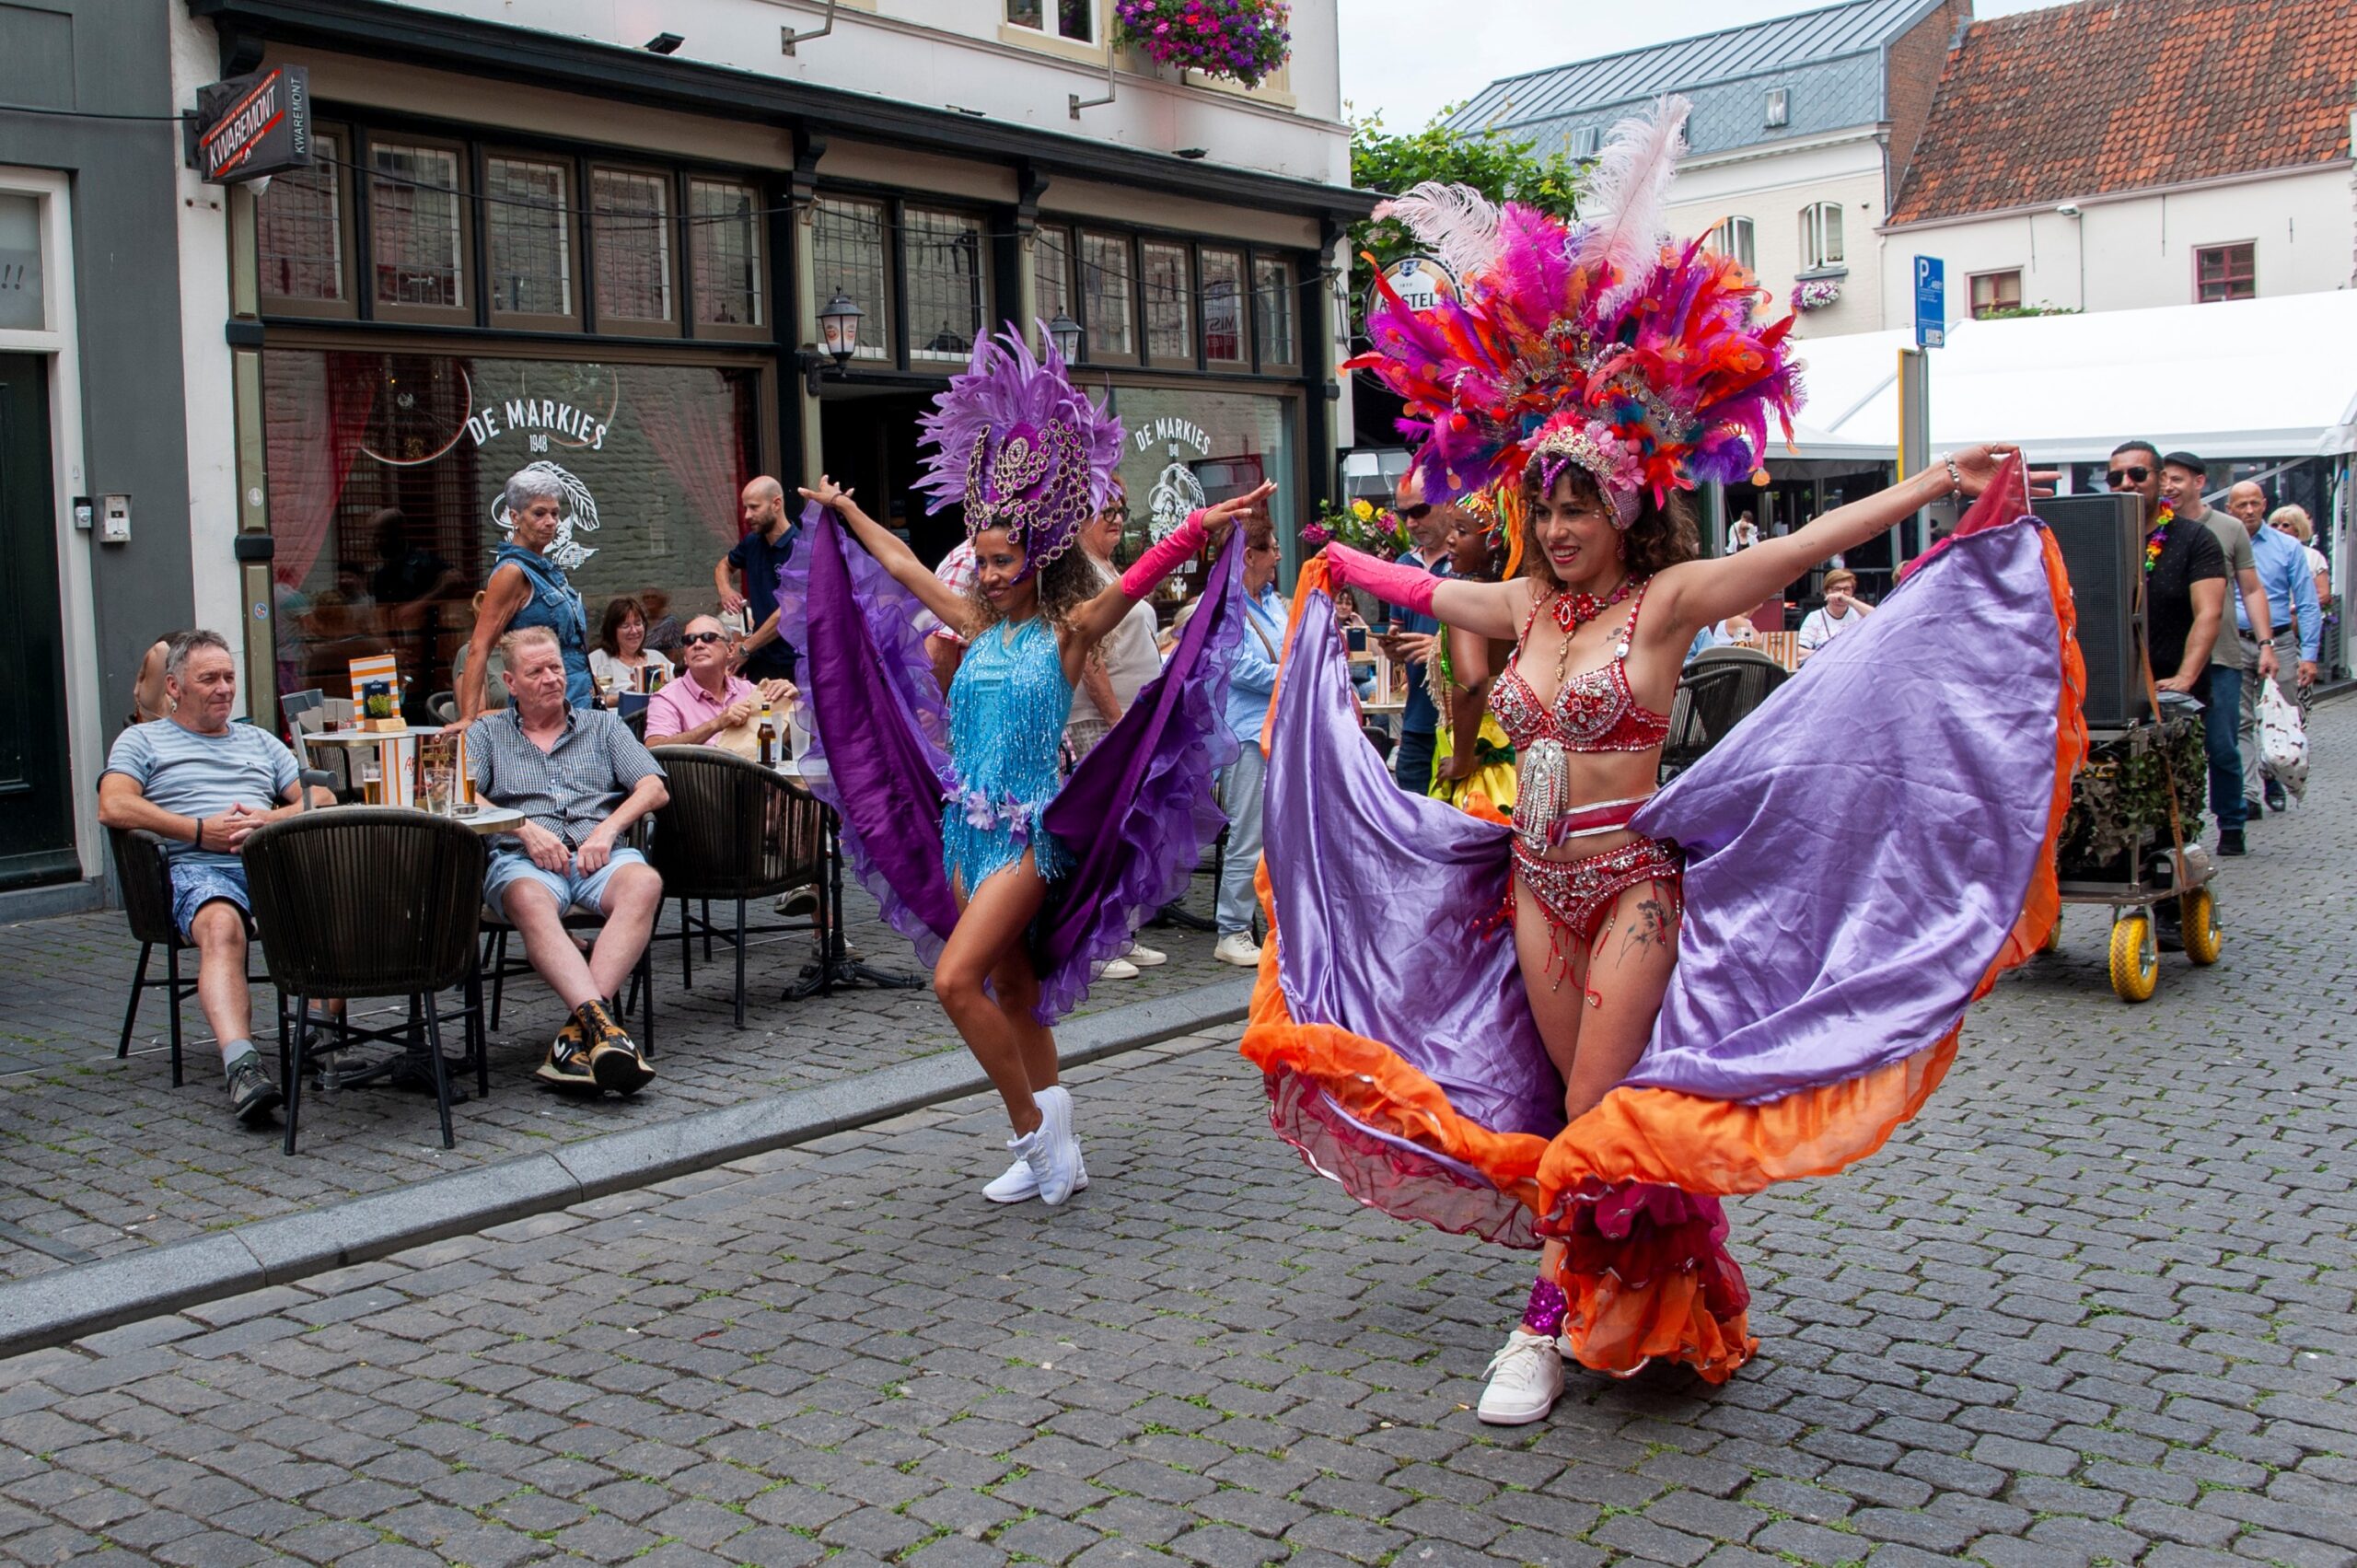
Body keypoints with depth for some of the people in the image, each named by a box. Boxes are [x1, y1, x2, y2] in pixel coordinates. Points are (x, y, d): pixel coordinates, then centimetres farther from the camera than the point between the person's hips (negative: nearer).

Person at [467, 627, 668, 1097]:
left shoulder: (604, 726, 25)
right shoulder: (486, 733, 23)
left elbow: (654, 789, 12)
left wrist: (608, 829, -6)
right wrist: (524, 829, -10)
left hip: (598, 854, 1)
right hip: (520, 859, -1)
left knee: (644, 883, -35)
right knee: (530, 900, -39)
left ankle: (577, 1030, -45)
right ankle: (601, 1022, -55)